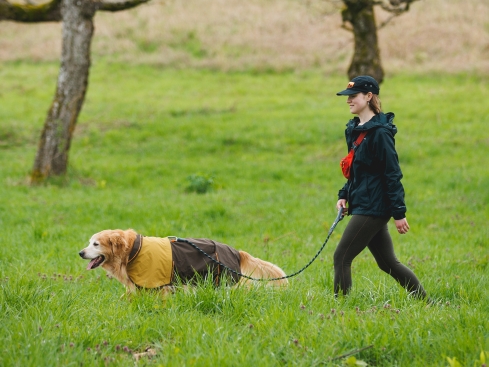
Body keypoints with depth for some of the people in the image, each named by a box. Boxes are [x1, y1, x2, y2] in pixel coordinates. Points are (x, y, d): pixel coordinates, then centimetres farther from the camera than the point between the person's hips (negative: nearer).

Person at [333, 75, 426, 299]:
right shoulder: (355, 129, 12)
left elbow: (392, 174, -17)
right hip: (363, 205, 10)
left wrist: (399, 213, -18)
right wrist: (344, 195, 8)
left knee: (341, 258, -9)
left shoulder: (379, 132, -15)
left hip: (374, 208, -10)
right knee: (387, 263, 14)